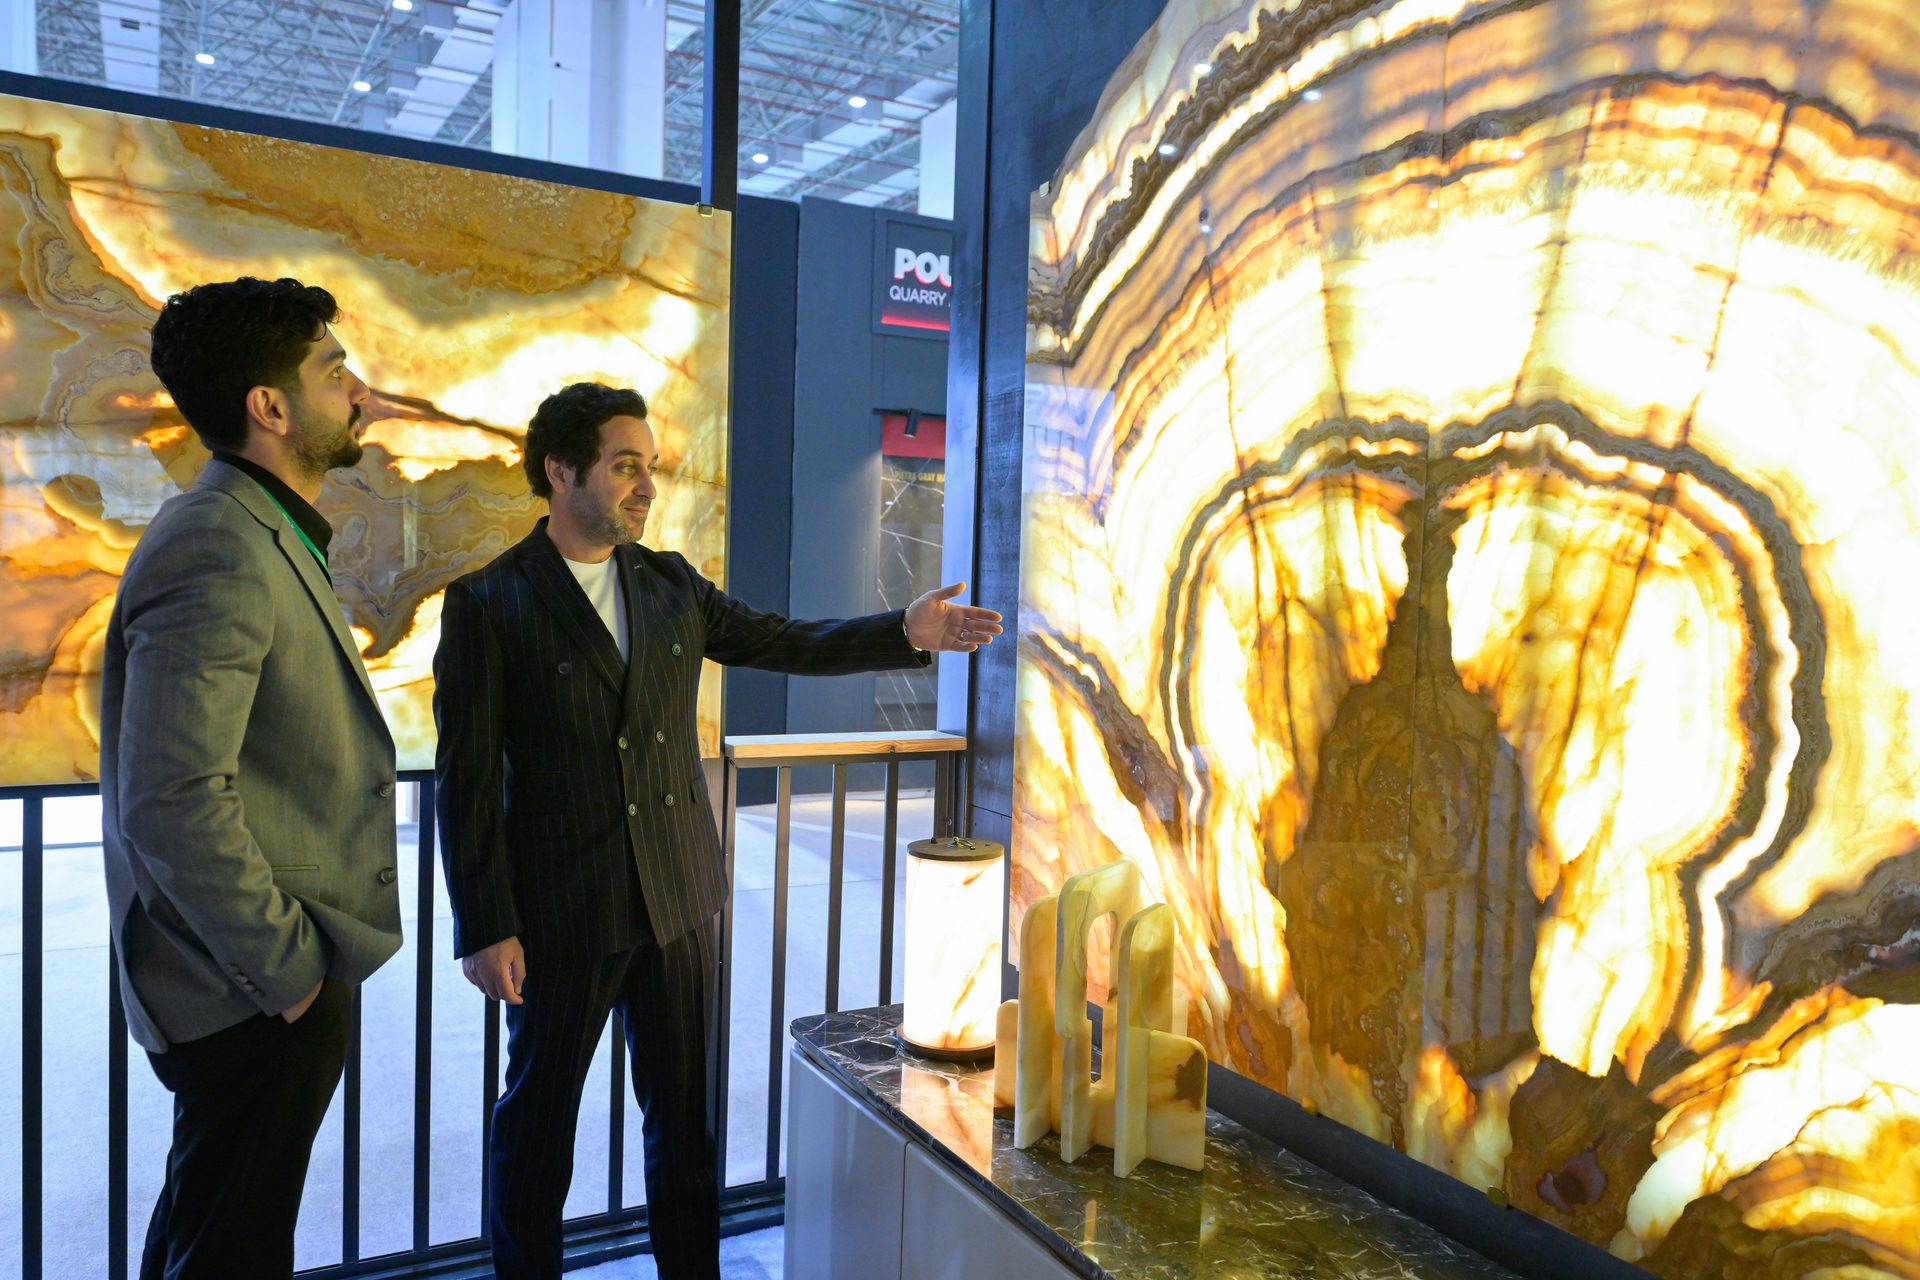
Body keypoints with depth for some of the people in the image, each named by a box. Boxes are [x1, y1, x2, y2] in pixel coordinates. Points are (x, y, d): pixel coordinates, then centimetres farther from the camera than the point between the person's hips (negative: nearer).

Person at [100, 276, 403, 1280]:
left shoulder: (265, 538, 11)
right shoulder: (219, 556, -22)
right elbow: (174, 801, -29)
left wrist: (299, 952, 14)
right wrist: (288, 970, -19)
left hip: (274, 978, 10)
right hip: (255, 1003, -10)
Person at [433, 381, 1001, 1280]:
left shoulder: (672, 585, 6)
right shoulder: (487, 603, -8)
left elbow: (787, 644, 11)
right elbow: (468, 778, -10)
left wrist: (908, 631, -2)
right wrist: (485, 928, -12)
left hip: (678, 901, 4)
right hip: (561, 912, -4)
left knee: (685, 1113, 15)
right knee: (539, 1115, 14)